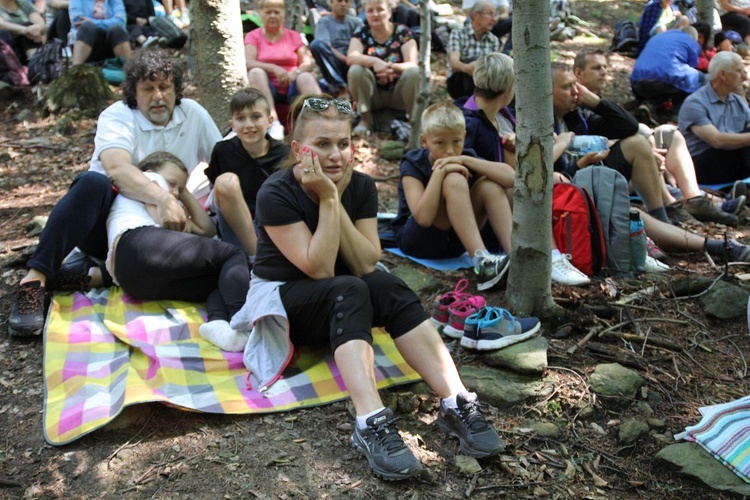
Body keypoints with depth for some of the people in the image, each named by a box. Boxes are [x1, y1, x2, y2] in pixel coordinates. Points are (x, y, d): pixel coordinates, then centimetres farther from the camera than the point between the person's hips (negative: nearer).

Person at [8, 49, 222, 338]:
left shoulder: (193, 113, 4)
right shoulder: (117, 117, -9)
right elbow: (117, 168, -29)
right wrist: (162, 198, -45)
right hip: (106, 220, -3)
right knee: (93, 182, -37)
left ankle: (94, 275, -27)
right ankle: (36, 279, -36)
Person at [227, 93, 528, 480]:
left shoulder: (361, 187, -5)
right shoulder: (276, 195, -19)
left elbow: (366, 266, -14)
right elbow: (320, 270, -26)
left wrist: (336, 201, -22)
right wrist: (327, 200, -29)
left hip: (344, 302, 4)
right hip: (281, 298, -4)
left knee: (388, 286, -29)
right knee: (349, 290, -35)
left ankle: (456, 404, -37)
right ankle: (371, 424, -51)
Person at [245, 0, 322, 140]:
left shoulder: (293, 36, 16)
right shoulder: (253, 36, 10)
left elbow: (308, 63, 3)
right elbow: (249, 63, -8)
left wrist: (295, 72, -19)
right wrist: (274, 68, -25)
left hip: (292, 87, 1)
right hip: (268, 88, -1)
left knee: (306, 76, -29)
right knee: (256, 72, -30)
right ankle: (273, 122, -43)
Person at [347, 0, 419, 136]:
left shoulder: (402, 32, -3)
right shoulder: (361, 33, -1)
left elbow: (412, 64, -16)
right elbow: (351, 57, -20)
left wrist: (393, 67, -38)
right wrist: (374, 61, -40)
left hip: (399, 94, -1)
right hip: (374, 95, 1)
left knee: (414, 72, -29)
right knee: (355, 70, -26)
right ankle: (365, 119, -13)